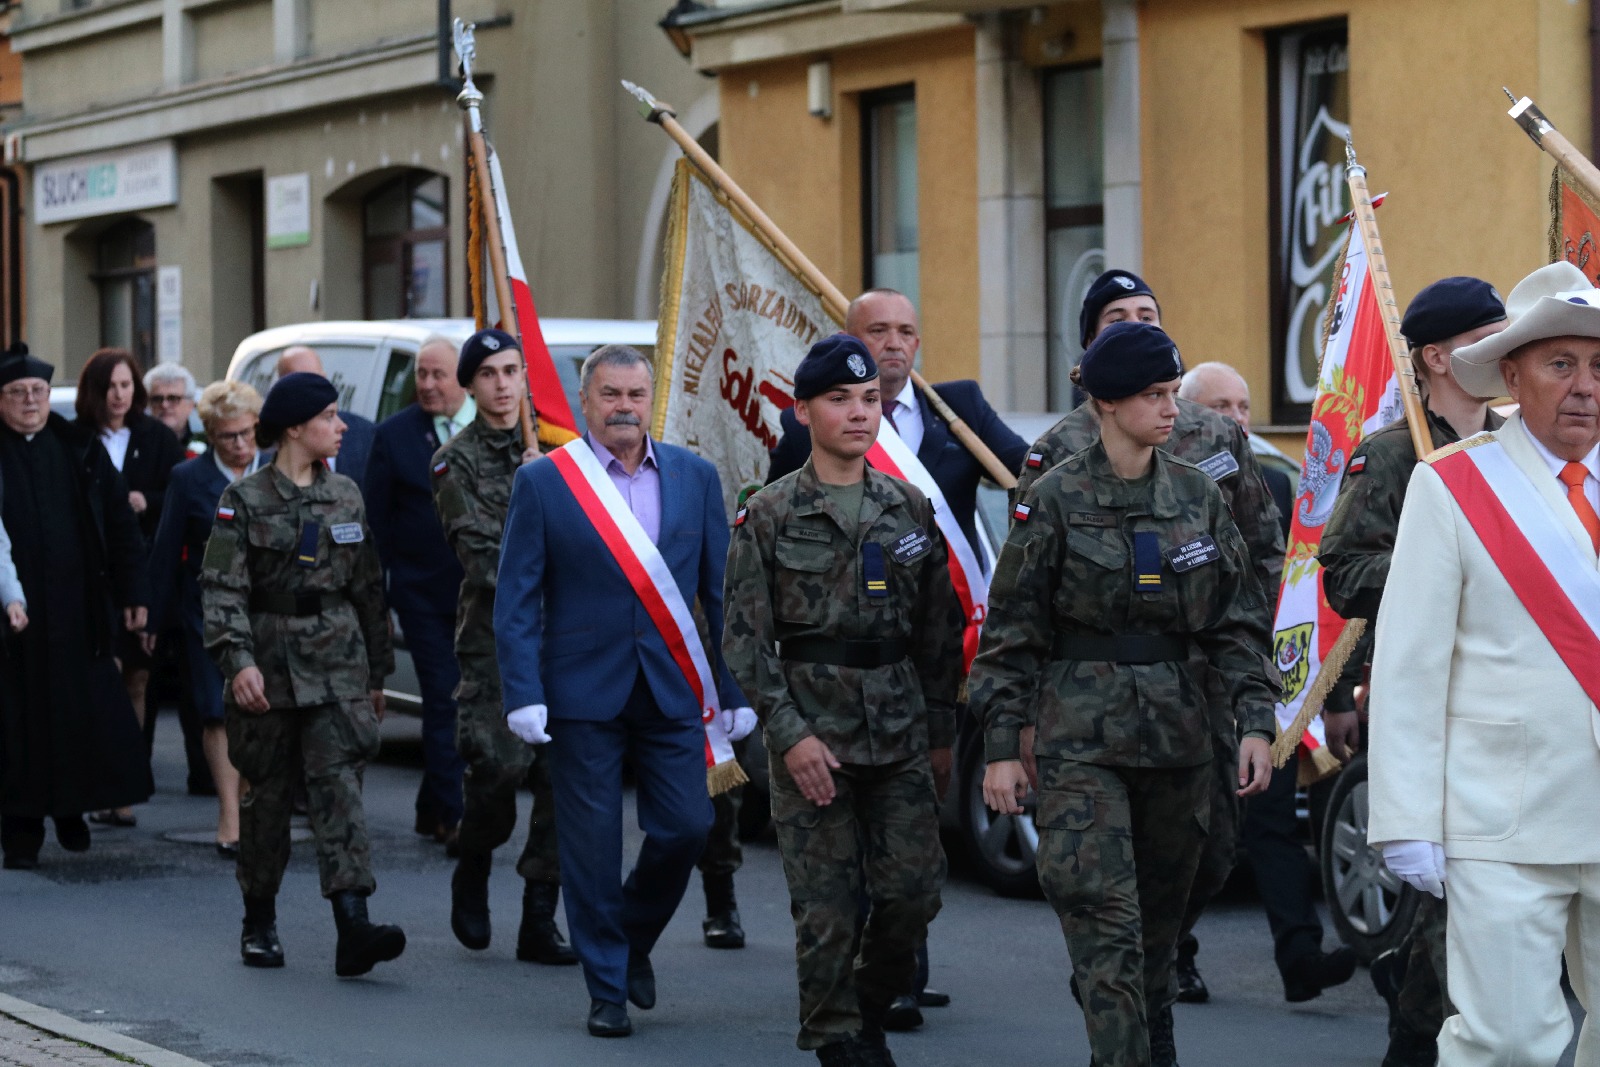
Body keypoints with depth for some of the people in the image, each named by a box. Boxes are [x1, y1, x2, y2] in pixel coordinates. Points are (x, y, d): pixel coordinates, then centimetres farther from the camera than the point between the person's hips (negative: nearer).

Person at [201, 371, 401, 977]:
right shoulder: (244, 500, -2)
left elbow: (368, 589, 15)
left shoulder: (345, 497, 9)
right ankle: (259, 922, 23)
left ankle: (354, 928, -23)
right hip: (268, 665, -2)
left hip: (336, 664, 2)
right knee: (266, 795, 7)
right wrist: (238, 659, -23)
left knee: (339, 786, -12)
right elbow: (222, 588, -9)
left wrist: (377, 672, 17)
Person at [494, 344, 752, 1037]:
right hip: (583, 693, -2)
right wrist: (523, 695, -12)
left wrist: (736, 690, 4)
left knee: (685, 828, -2)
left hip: (672, 692, 2)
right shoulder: (543, 481, -2)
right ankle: (606, 990, 13)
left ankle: (634, 939, 25)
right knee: (592, 847, 1)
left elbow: (721, 590, 9)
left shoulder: (695, 477, 7)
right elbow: (516, 598, -3)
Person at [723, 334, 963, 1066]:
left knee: (915, 889, 0)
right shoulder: (770, 515, -2)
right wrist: (788, 733, -12)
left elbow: (939, 629, 13)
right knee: (827, 906, -4)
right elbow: (746, 637, -4)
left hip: (901, 728, 3)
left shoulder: (910, 508, 9)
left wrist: (940, 732, 10)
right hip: (813, 725, -3)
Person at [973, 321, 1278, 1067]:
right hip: (1081, 739, -4)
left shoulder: (1198, 495, 7)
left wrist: (1255, 721, -1)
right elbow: (1011, 632, -1)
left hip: (1179, 736, 4)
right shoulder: (1055, 499, -4)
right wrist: (1001, 745, -5)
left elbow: (1239, 619, 9)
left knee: (1161, 915, 12)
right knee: (1104, 921, -11)